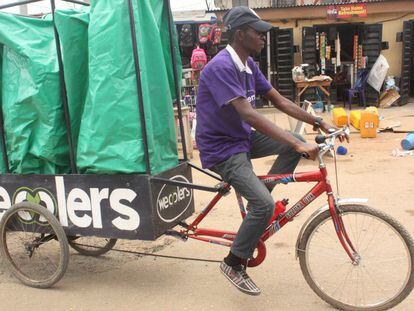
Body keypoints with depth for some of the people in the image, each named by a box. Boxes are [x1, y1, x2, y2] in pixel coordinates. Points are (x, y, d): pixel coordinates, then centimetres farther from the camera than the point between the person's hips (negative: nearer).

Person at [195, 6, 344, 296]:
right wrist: (298, 145, -38)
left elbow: (280, 101, 7)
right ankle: (233, 264, 3)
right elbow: (248, 114, -34)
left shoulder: (249, 64, 4)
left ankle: (258, 196, 9)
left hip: (243, 137, 9)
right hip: (221, 148, -9)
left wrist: (319, 122, -3)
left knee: (295, 142, -4)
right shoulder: (220, 67, -24)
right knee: (264, 205, -20)